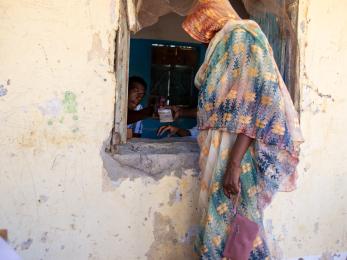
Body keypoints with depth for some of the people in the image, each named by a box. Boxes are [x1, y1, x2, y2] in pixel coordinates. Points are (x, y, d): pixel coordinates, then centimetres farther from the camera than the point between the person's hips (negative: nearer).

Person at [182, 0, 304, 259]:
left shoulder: (241, 35, -8)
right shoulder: (226, 42, 20)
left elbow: (256, 98, -20)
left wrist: (234, 163, -26)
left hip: (237, 148, -9)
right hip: (223, 147, 9)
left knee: (231, 222, -5)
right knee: (221, 218, 10)